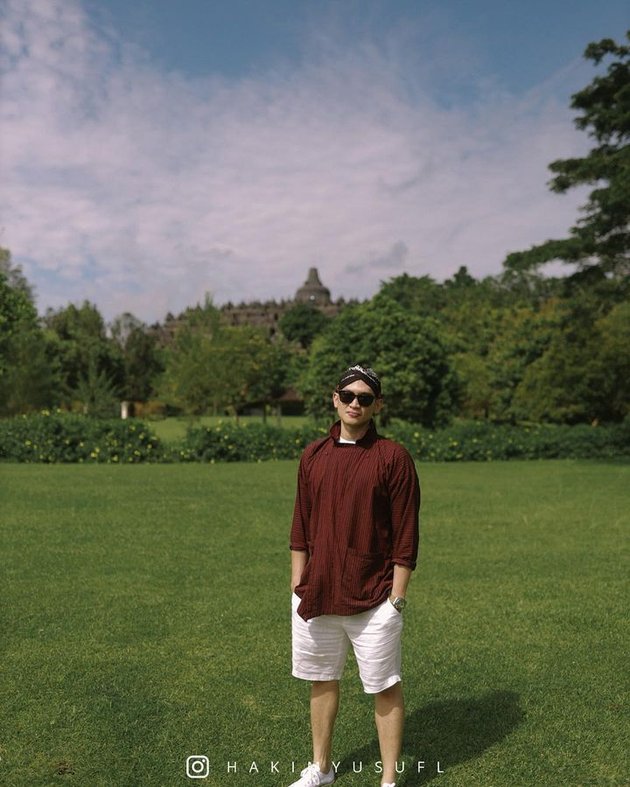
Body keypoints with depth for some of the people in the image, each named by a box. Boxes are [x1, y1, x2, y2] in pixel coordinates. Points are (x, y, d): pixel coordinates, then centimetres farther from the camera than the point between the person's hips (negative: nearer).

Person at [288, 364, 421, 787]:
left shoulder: (393, 457, -8)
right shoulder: (313, 455, 6)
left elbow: (406, 534, -8)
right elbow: (301, 525, 11)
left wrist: (397, 596, -10)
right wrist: (298, 582, 8)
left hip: (373, 600, -4)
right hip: (316, 594, 5)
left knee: (385, 688, 6)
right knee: (322, 680, 17)